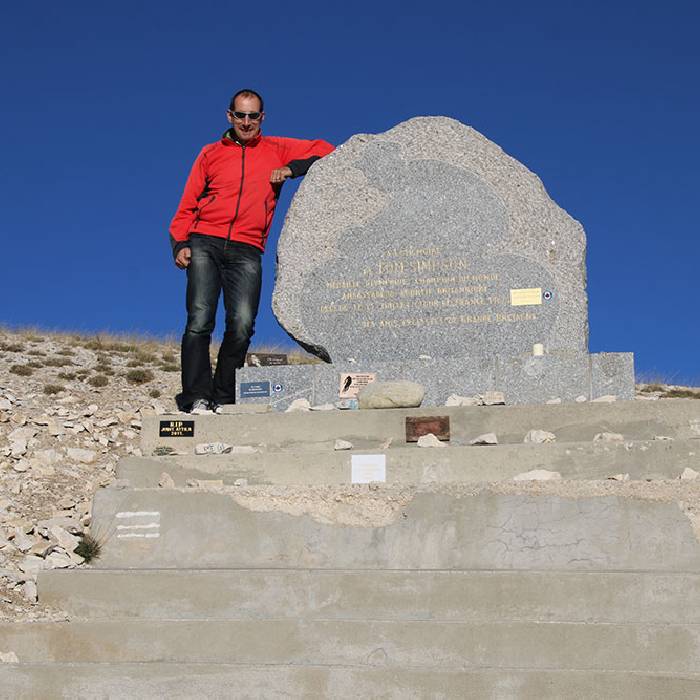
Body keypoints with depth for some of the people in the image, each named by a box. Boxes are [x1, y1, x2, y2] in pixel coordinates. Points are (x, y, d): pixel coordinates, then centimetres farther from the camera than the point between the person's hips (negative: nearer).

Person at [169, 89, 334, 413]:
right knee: (200, 321, -15)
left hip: (246, 251, 0)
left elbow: (324, 150, 19)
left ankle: (223, 400, -5)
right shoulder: (211, 154, 18)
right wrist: (180, 243, 0)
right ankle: (197, 398, -15)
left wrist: (292, 168, 3)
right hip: (204, 244, 0)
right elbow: (188, 205, 15)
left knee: (242, 325, -14)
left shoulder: (276, 150, 18)